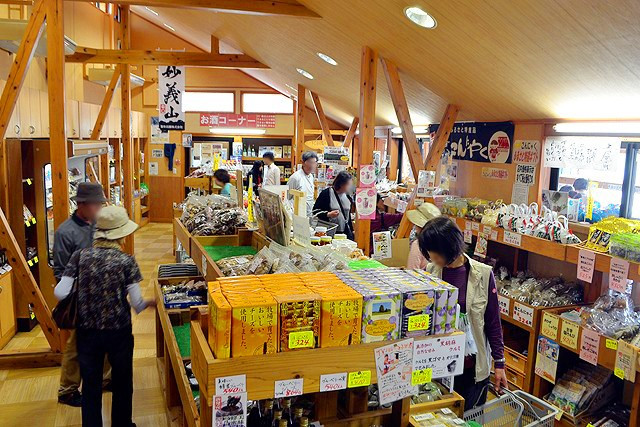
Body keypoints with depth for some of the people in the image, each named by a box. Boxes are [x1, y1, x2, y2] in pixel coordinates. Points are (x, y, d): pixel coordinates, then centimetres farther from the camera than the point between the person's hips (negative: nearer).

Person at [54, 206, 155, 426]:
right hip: (118, 331, -2)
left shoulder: (80, 256, -6)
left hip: (87, 331, 2)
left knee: (90, 385, 17)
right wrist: (150, 303, 8)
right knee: (122, 383, 20)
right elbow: (136, 303, -13)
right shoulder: (126, 261, -13)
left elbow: (60, 293, -11)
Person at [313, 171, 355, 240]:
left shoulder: (347, 197, 12)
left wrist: (351, 230, 21)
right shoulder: (326, 193, -7)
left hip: (346, 232, 6)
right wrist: (328, 214, -22)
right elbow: (315, 211, -7)